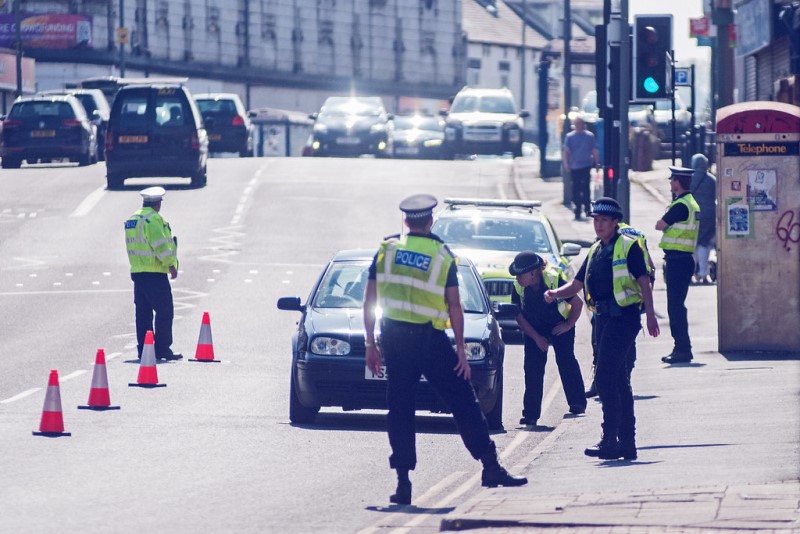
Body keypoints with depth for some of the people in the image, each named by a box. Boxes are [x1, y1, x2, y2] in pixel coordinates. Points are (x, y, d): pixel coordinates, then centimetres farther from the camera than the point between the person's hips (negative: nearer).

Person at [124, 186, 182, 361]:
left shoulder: (132, 220, 15)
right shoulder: (153, 219, -13)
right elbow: (160, 244, -19)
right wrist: (171, 264, -16)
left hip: (137, 271, 9)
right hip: (154, 273, -9)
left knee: (143, 312, 10)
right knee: (164, 311, -5)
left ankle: (143, 349, 10)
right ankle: (162, 348, -8)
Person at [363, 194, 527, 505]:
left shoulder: (387, 250, 6)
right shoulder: (442, 255, 1)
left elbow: (369, 301, 5)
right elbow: (454, 306, -2)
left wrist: (370, 344, 10)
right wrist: (460, 349, 1)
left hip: (393, 337, 2)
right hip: (430, 338, -2)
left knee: (400, 409, 5)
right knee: (464, 403, 4)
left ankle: (403, 482, -1)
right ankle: (490, 466, 2)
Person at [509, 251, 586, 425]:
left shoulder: (555, 281, -30)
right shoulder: (518, 287, -20)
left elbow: (577, 303, -18)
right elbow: (518, 314, -8)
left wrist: (568, 325, -12)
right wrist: (536, 337, -11)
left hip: (560, 326, -3)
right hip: (534, 329, 3)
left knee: (566, 361, -11)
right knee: (532, 367, -7)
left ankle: (577, 403, 1)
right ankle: (531, 413, -5)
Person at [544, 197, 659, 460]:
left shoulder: (628, 247, -5)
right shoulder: (595, 251, 17)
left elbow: (644, 281, -8)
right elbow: (576, 285, 18)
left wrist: (650, 315, -15)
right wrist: (556, 293, -2)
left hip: (623, 317, -8)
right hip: (603, 318, 8)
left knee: (606, 378, -14)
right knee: (619, 381, 10)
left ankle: (610, 441, -14)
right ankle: (627, 443, 14)